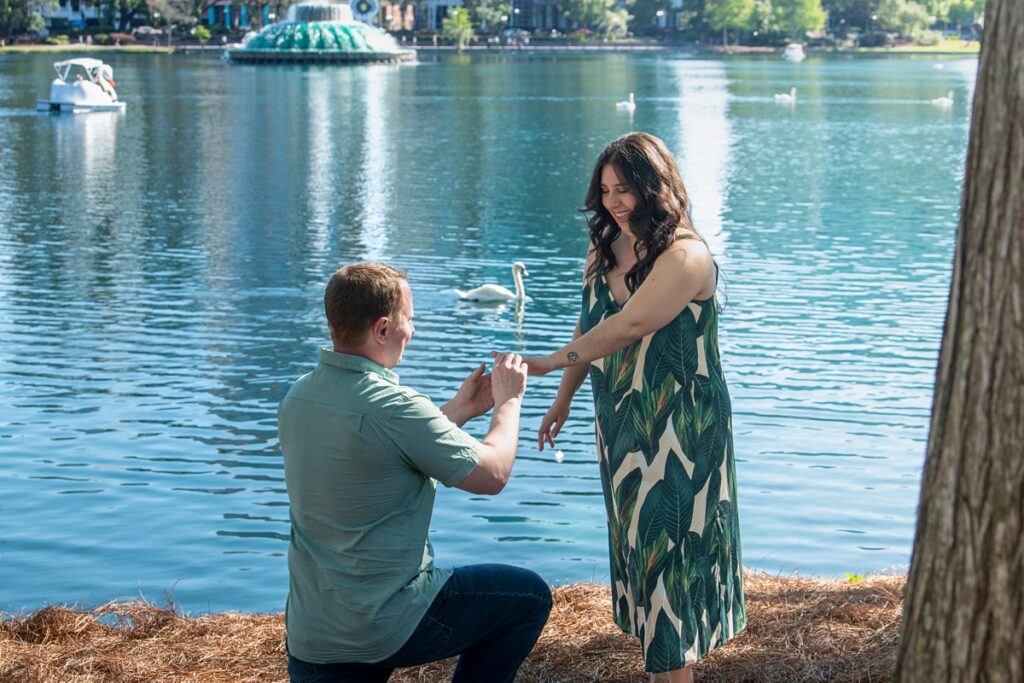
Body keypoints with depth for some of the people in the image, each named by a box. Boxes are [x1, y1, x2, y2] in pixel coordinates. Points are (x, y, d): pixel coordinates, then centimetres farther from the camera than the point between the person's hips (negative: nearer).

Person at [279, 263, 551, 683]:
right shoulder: (393, 407, -22)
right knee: (530, 597, 12)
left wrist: (459, 410, 19)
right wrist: (508, 401, 6)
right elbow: (492, 474, -11)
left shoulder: (298, 397, 2)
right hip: (384, 625, -7)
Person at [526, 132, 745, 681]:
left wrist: (551, 362, -20)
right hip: (620, 423, 7)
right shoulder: (605, 247, 6)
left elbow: (627, 326, -25)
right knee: (636, 544, 11)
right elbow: (590, 328, 14)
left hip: (678, 428, -7)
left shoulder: (685, 256, -19)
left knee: (668, 542, -3)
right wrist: (564, 398, 17)